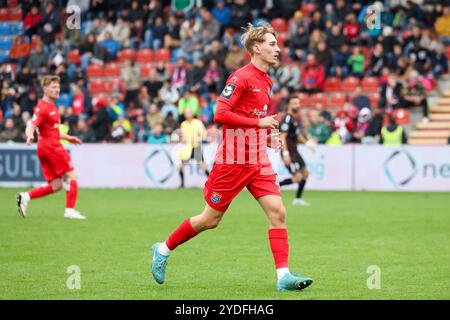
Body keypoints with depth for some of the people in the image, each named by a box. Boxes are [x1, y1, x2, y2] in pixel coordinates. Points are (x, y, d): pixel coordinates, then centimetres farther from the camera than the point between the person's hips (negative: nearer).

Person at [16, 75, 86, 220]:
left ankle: (26, 196, 0)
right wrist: (30, 135, -44)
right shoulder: (42, 107, -11)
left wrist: (68, 137, 30)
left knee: (56, 185, 5)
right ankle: (70, 210, -9)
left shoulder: (52, 107, 19)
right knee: (72, 176, -6)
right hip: (51, 146, -9)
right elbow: (31, 126, -23)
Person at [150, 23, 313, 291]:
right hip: (232, 160, -7)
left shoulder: (266, 81, 13)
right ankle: (164, 250, 24)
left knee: (278, 212, -8)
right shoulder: (241, 77, -13)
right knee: (211, 219, 4)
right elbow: (220, 114, -20)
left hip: (258, 161, 7)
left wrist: (266, 138, 9)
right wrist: (259, 123, -20)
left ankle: (283, 276, -9)